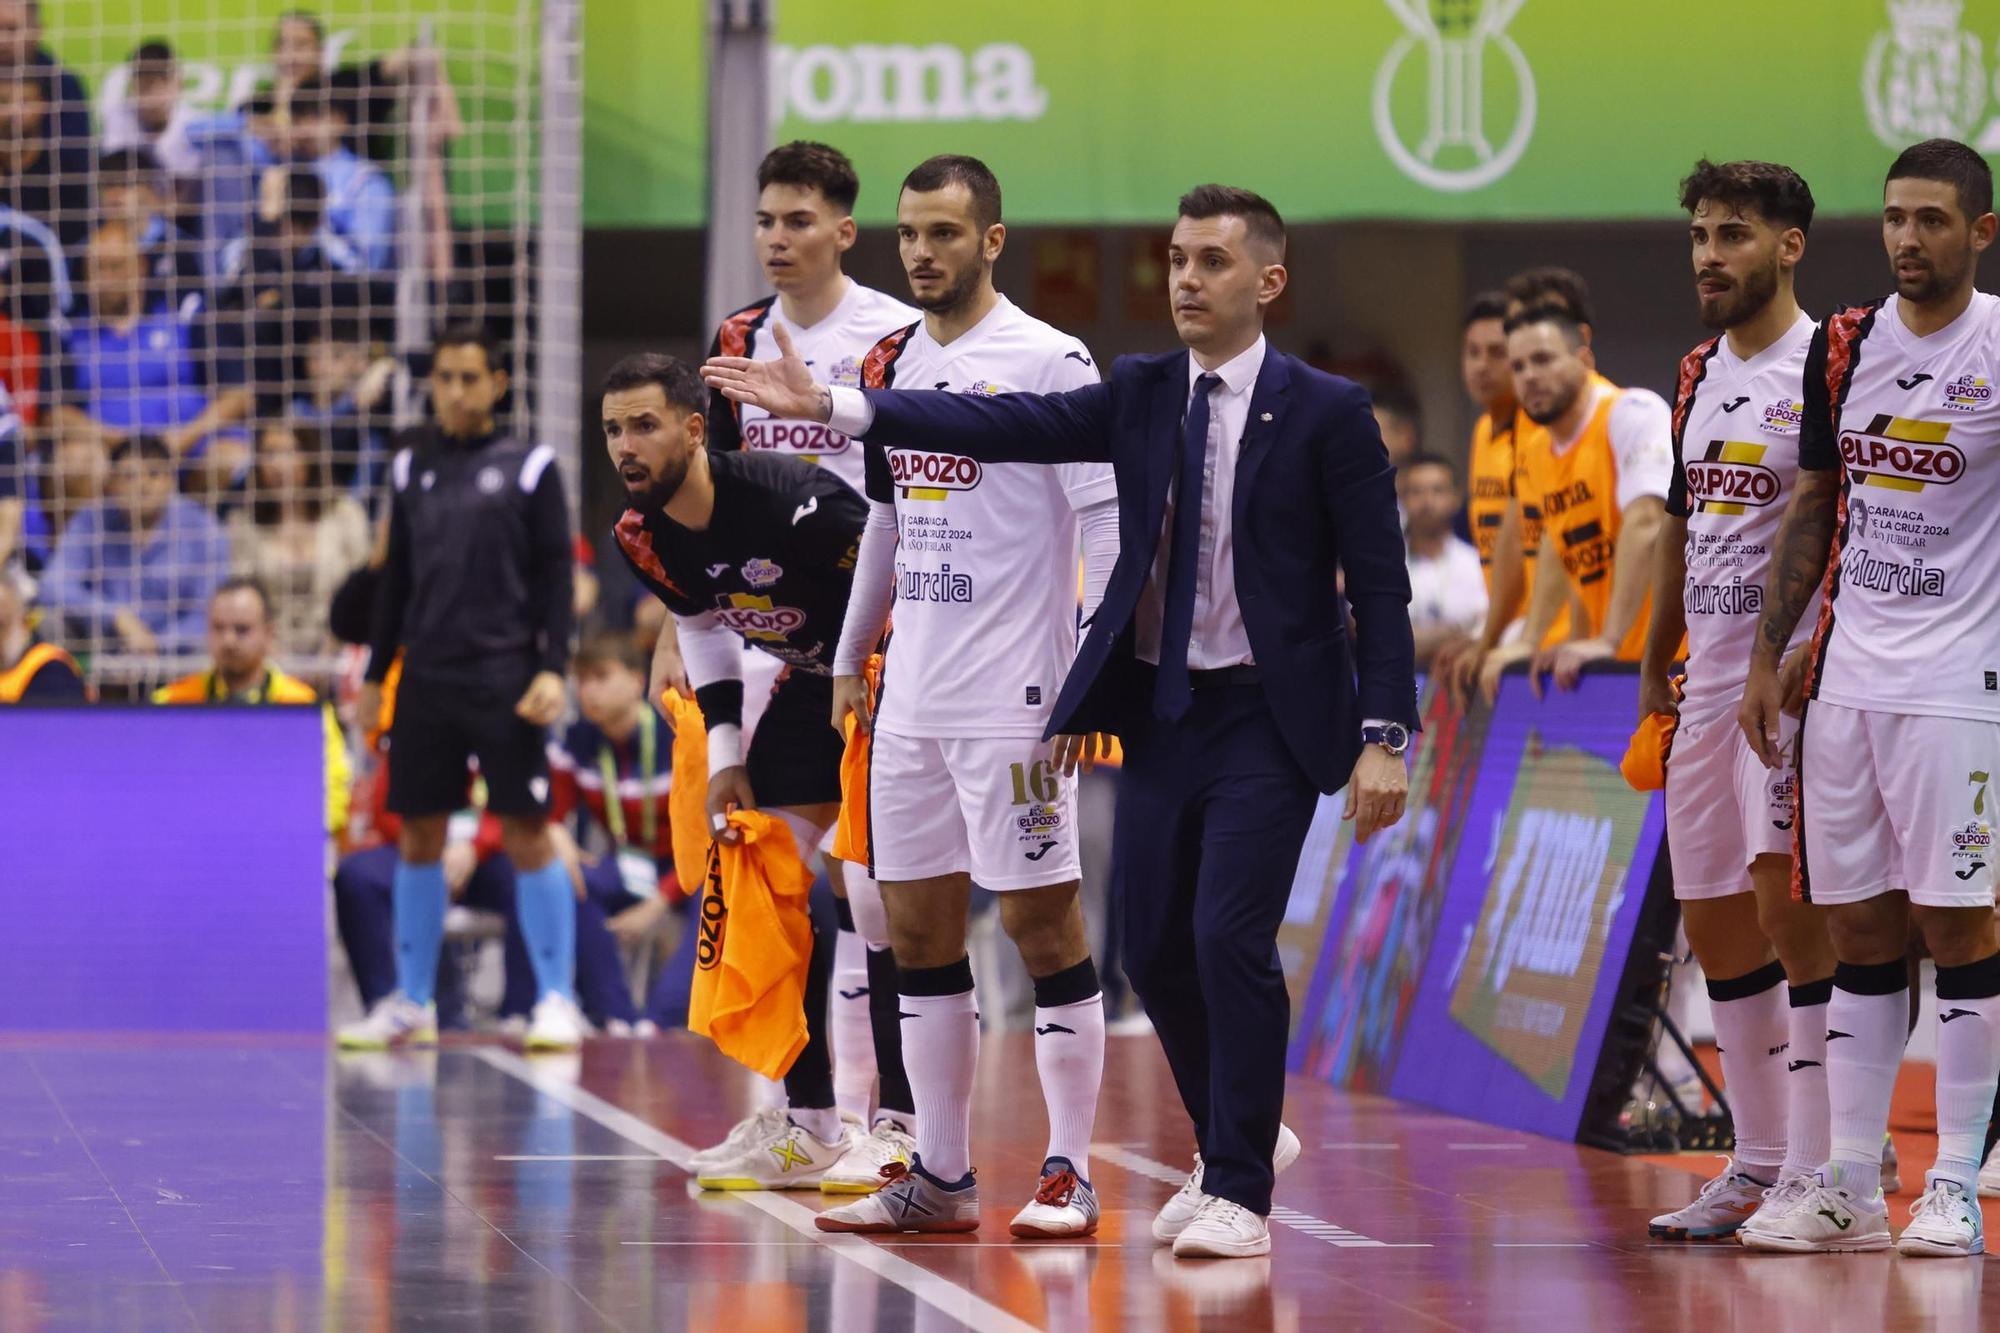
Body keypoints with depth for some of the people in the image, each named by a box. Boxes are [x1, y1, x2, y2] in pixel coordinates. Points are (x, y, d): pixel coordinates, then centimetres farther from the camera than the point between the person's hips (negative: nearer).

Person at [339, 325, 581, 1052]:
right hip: (426, 680, 4)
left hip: (505, 683, -4)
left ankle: (557, 999, 1)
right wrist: (375, 674, 14)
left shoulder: (530, 466, 1)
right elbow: (396, 577, 17)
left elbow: (554, 574, -1)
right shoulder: (410, 469, 12)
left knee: (526, 832, -5)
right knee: (418, 836, 6)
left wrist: (552, 669, -10)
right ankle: (411, 1004, 13)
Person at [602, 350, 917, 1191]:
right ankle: (807, 1128, 13)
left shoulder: (788, 499, -31)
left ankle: (903, 1127, -7)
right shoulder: (642, 537, -6)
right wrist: (725, 754, 6)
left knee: (877, 896, -14)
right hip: (812, 683, 8)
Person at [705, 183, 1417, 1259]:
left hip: (1268, 722, -5)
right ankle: (1236, 1139, 32)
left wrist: (1385, 738, -14)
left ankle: (1239, 1191, -1)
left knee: (1229, 938, -13)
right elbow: (1006, 425, -4)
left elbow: (1379, 585, -7)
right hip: (1162, 715, 5)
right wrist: (832, 405, -14)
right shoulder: (1139, 394, 6)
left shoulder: (1326, 412, -6)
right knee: (1155, 950, 9)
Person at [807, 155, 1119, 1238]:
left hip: (1012, 701, -7)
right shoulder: (893, 366, 13)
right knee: (918, 924, 8)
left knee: (1042, 922, -4)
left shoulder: (1049, 363, -8)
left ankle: (1069, 1176, 1)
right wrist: (850, 656, 24)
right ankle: (941, 1177, 13)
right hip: (910, 698, 7)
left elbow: (1112, 526, -11)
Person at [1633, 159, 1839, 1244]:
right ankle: (1757, 1163, 18)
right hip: (1709, 684, 9)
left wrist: (1812, 666, -21)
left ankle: (1816, 1171, -10)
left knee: (1792, 908, -13)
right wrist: (1654, 664, 23)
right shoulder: (1700, 375, 15)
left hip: (1793, 675, -9)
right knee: (1712, 920, 10)